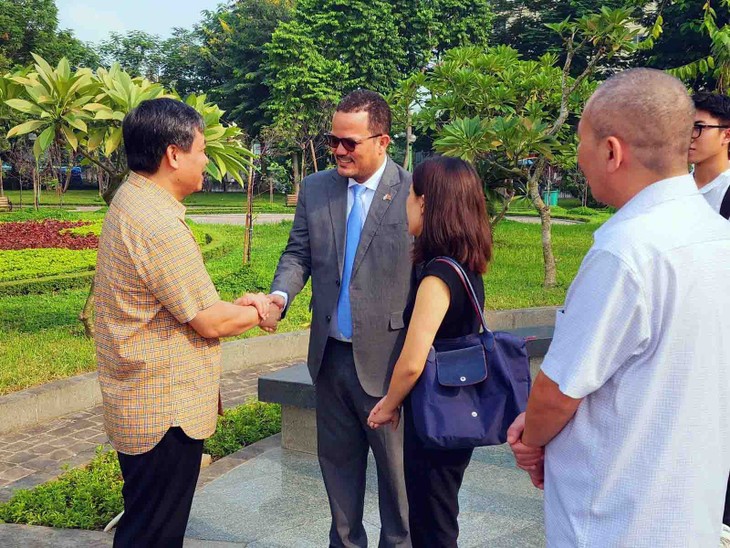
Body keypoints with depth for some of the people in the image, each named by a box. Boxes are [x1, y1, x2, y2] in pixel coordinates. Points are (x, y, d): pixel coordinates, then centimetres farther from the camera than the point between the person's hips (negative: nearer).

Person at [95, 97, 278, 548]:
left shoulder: (131, 203, 7)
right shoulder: (159, 225, -25)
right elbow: (211, 322, -19)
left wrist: (238, 305, 3)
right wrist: (257, 312, -1)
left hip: (144, 405, 10)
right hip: (166, 412, -10)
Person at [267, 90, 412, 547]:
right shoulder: (315, 189, 4)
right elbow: (298, 254, 9)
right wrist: (280, 294, -13)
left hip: (386, 357, -5)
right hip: (331, 355, 5)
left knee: (396, 465, 12)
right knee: (337, 460, 19)